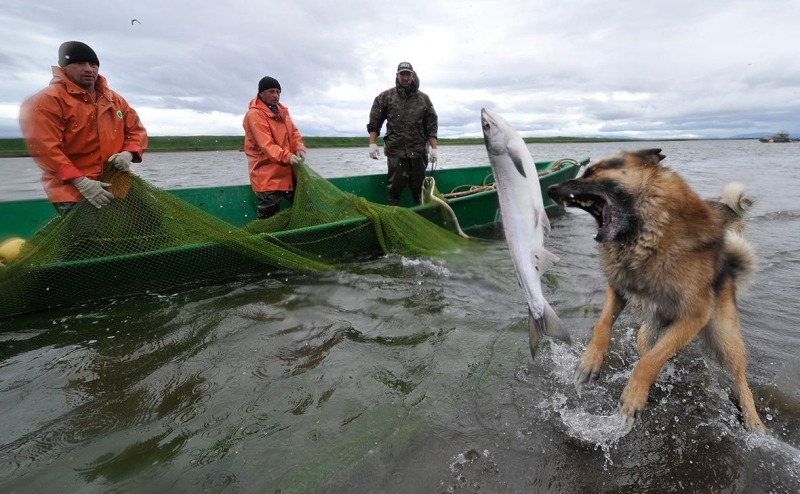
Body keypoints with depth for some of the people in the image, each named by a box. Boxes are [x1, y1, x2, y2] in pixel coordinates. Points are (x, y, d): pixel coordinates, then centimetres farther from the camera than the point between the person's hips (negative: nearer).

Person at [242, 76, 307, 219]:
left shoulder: (282, 111, 12)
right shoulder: (255, 114, -15)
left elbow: (294, 132, 9)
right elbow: (266, 145, -25)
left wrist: (299, 149, -12)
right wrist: (287, 157, -38)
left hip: (286, 171, 8)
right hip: (267, 174, -8)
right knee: (268, 213, -4)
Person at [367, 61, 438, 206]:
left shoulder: (423, 98, 9)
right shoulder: (385, 97, 5)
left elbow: (432, 126, 7)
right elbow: (374, 123, 5)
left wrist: (434, 148, 0)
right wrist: (372, 144, -5)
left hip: (418, 151, 2)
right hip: (395, 151, -1)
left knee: (418, 187, 7)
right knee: (395, 186, -1)